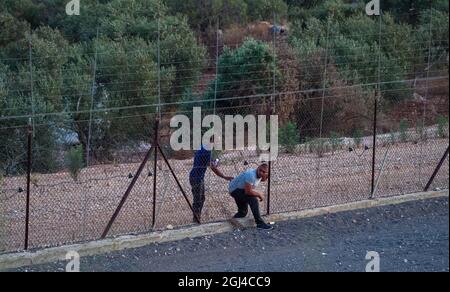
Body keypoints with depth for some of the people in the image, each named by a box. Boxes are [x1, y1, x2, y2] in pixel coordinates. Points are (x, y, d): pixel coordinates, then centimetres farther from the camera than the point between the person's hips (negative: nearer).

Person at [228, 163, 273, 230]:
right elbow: (248, 191, -34)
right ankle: (260, 223, -24)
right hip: (235, 190, -11)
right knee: (253, 200, -26)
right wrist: (259, 194, -20)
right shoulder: (251, 175, -33)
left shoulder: (258, 175, -4)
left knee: (243, 212, 19)